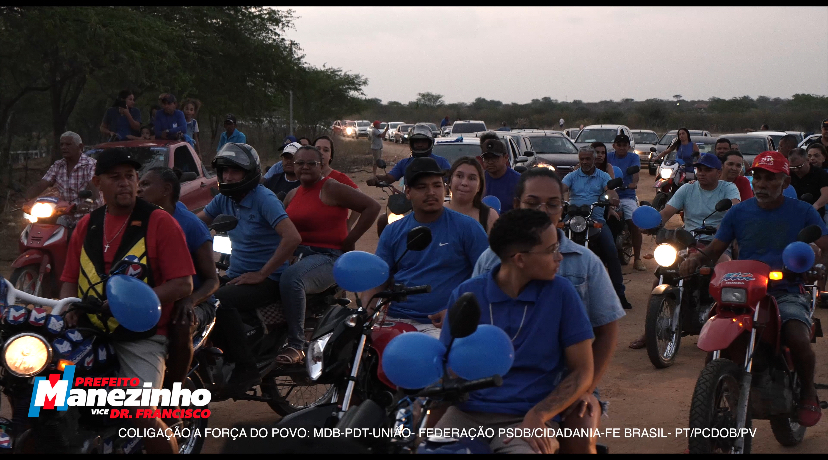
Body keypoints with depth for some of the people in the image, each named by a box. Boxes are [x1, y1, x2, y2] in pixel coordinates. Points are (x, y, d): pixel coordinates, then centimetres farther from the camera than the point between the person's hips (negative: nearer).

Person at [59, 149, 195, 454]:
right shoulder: (87, 225, 14)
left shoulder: (160, 222, -2)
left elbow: (183, 284, -8)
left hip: (140, 337, -5)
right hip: (88, 331, 5)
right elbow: (70, 278, 16)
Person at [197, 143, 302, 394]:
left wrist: (261, 274, -22)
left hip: (267, 280, -8)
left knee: (217, 300, -31)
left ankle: (247, 369, -24)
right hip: (236, 276, 8)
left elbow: (292, 238, -24)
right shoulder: (224, 199, 9)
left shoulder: (264, 199, -14)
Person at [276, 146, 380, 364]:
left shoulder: (331, 188, -4)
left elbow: (372, 207, -8)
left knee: (291, 278, -36)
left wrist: (349, 241, -8)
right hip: (297, 254, 8)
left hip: (329, 257, -8)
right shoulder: (293, 195, 19)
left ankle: (296, 345, -30)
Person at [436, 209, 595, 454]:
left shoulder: (560, 293, 0)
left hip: (526, 418, -2)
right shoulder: (466, 294, 3)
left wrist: (538, 415, -14)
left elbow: (582, 371, 1)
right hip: (467, 413, 2)